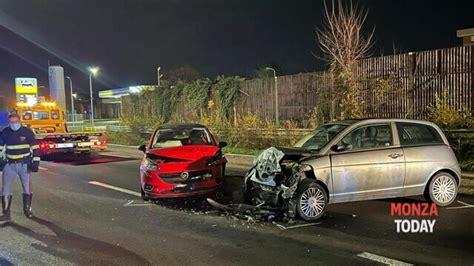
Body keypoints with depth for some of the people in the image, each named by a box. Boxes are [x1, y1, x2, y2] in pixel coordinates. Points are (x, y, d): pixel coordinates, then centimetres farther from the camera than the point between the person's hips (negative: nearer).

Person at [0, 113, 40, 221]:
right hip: (10, 164, 2)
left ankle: (27, 209, 24)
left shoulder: (27, 132, -7)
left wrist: (35, 161, -10)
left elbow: (35, 147, -4)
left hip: (24, 164, -2)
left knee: (27, 187, 6)